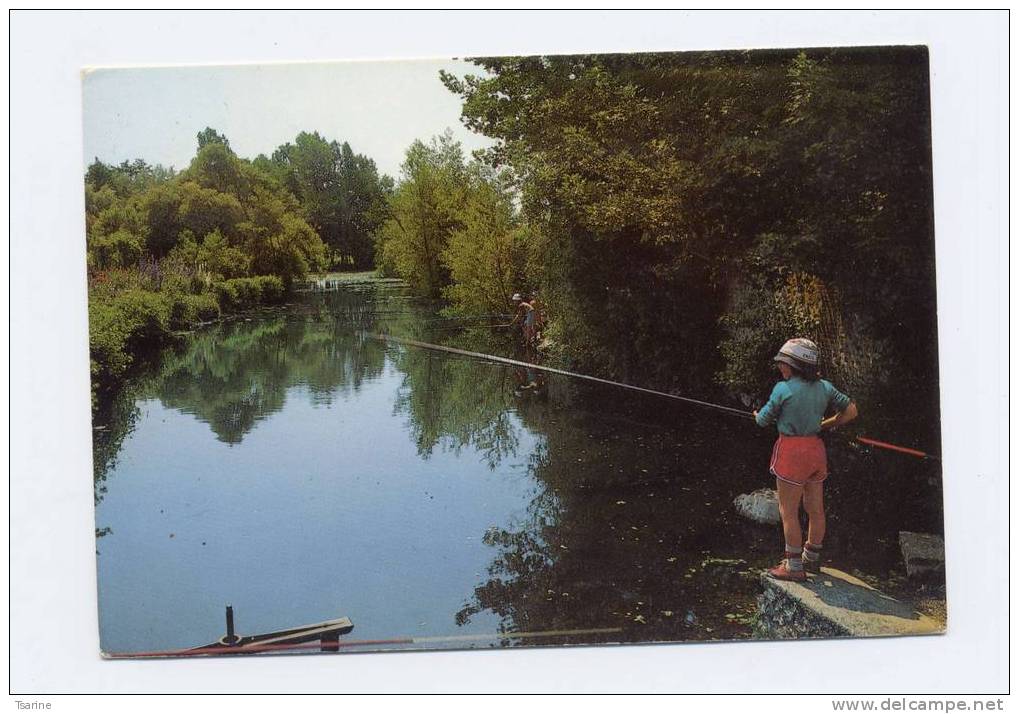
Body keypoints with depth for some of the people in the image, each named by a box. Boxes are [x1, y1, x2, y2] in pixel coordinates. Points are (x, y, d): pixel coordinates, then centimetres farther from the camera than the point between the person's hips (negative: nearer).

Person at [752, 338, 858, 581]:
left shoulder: (783, 389, -13)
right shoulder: (824, 387, 3)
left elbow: (763, 420, -4)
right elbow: (851, 411, 8)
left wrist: (757, 414, 19)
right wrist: (824, 425, 14)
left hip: (791, 451, -7)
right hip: (816, 449, 7)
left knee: (788, 512, 3)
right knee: (815, 510, 15)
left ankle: (794, 566, 7)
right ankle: (812, 558, 29)